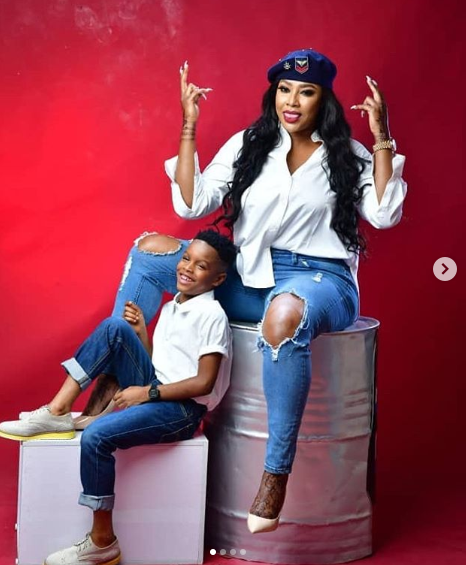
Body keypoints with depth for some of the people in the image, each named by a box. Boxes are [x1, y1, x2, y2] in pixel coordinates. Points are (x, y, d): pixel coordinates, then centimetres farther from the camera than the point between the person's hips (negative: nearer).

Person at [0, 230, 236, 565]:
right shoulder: (171, 308, 14)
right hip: (152, 393, 8)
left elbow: (204, 383, -16)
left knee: (96, 437, -28)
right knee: (115, 327, -10)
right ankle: (57, 412, -12)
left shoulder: (212, 316, -11)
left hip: (182, 409, -8)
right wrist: (141, 333, 1)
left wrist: (147, 393, -16)